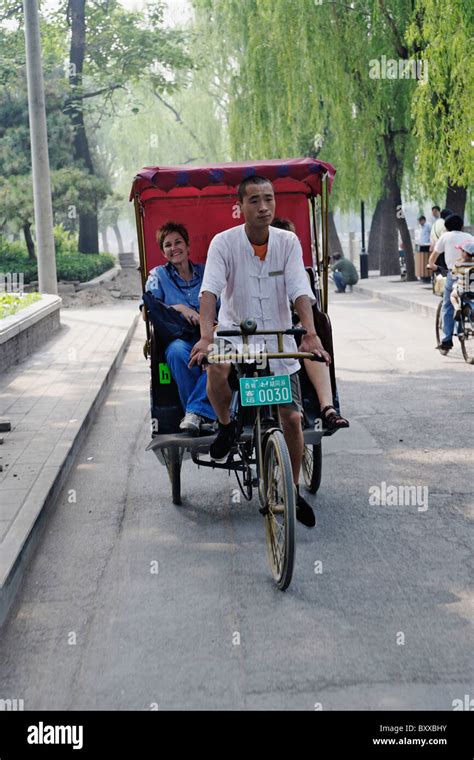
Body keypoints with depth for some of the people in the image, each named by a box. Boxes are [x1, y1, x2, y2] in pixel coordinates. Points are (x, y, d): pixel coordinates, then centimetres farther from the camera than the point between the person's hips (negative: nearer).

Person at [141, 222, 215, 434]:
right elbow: (147, 313, 1)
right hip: (178, 338, 0)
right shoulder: (158, 275, 13)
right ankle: (204, 416, -29)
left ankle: (194, 411, -32)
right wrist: (179, 308, -12)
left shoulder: (205, 272, 17)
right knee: (177, 350, -39)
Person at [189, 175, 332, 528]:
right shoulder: (224, 242, -11)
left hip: (279, 340, 2)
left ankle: (294, 490, 22)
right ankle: (227, 426, -5)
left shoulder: (288, 242, -5)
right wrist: (207, 336, -38)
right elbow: (210, 291, -22)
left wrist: (311, 334, -29)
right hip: (235, 332, -2)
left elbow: (300, 292, -13)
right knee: (216, 367, -36)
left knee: (292, 418, 0)